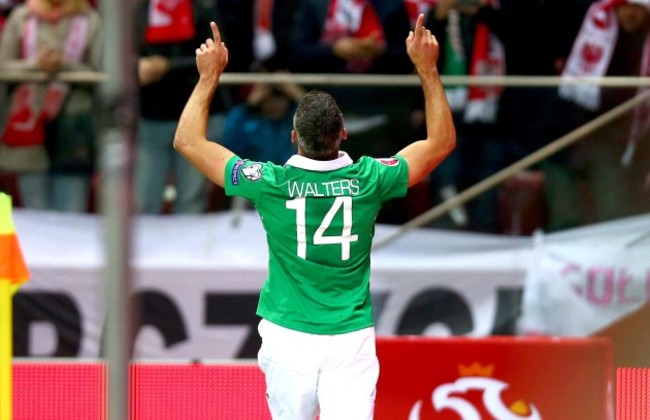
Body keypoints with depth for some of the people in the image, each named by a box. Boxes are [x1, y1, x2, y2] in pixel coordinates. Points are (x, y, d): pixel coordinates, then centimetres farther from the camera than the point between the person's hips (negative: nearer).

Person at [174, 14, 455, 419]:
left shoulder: (271, 183, -11)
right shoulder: (368, 180, -9)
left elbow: (188, 141, 0)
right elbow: (443, 142, 7)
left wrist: (210, 76, 8)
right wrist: (427, 68, 8)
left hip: (288, 338, 0)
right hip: (352, 337, 0)